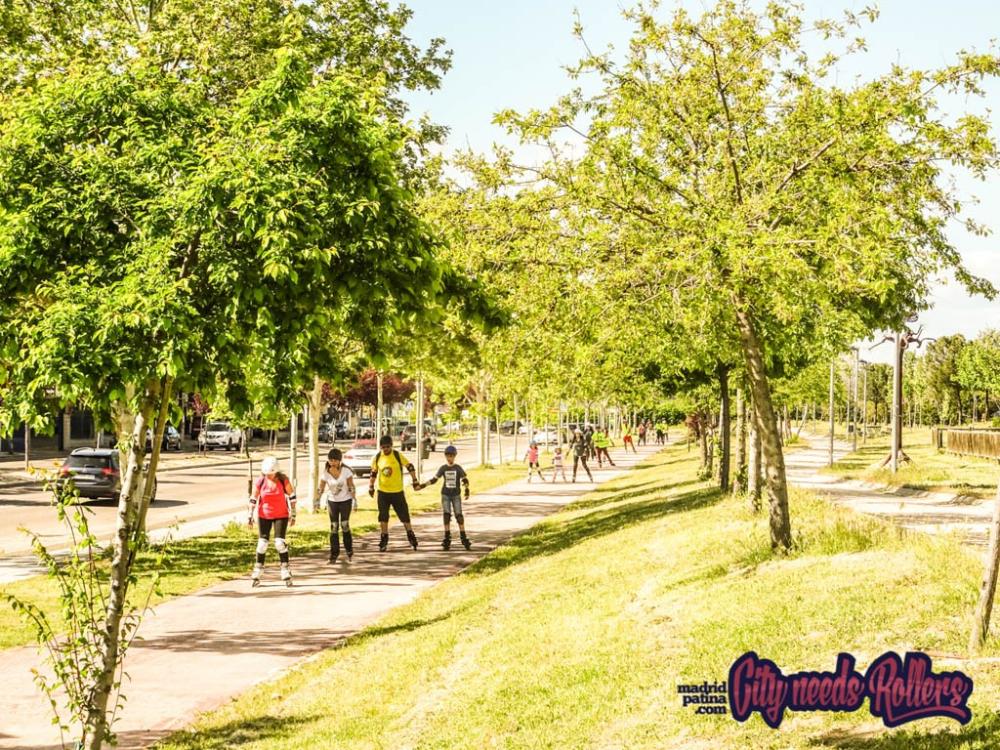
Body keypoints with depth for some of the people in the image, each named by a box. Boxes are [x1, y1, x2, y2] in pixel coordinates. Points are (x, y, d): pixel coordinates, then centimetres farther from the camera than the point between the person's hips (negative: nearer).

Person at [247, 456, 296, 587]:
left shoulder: (283, 480, -13)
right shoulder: (259, 482, -10)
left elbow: (292, 496, -2)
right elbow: (253, 499, 1)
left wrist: (293, 514, -1)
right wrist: (250, 515, 1)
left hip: (281, 515, -1)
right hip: (264, 516, 1)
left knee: (280, 543, -10)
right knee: (262, 543, 1)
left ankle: (285, 572, 0)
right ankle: (257, 571, 13)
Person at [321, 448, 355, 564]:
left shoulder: (346, 471, -14)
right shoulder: (326, 472, -9)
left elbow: (351, 486, -9)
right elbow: (322, 488, -6)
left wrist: (354, 499, -16)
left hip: (345, 501, -2)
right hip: (332, 501, 2)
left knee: (345, 525, -8)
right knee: (334, 527, 0)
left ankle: (349, 551, 10)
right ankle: (334, 554, 5)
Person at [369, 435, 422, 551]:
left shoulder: (398, 456, -9)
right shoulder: (377, 458, -1)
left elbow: (410, 467, -3)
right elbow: (374, 473, 12)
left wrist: (415, 482, -6)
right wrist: (371, 487, 9)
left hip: (398, 492, -2)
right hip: (383, 492, 2)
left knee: (404, 515, 3)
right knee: (383, 517, 4)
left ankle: (411, 536, 18)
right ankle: (384, 539, 15)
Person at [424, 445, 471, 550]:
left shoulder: (458, 468, -3)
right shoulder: (443, 468, 2)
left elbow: (465, 479, -3)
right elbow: (434, 479, 8)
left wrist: (467, 490, -20)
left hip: (456, 495, -1)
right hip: (445, 495, 1)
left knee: (459, 515, -6)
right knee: (446, 515, -6)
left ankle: (463, 538, -2)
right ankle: (447, 539, -2)